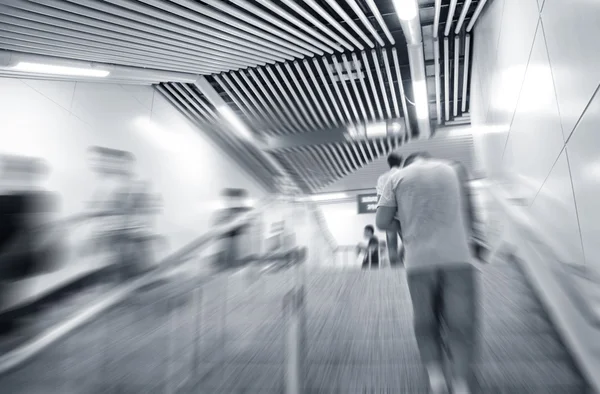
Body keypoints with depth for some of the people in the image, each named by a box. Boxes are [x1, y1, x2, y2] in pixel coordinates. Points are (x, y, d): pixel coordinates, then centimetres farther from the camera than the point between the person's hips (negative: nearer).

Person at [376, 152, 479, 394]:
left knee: (426, 322, 16)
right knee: (460, 322, 5)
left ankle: (434, 372, 5)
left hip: (419, 260, 0)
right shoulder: (450, 169, 14)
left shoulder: (397, 177, 6)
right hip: (457, 257, 1)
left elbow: (381, 222, 0)